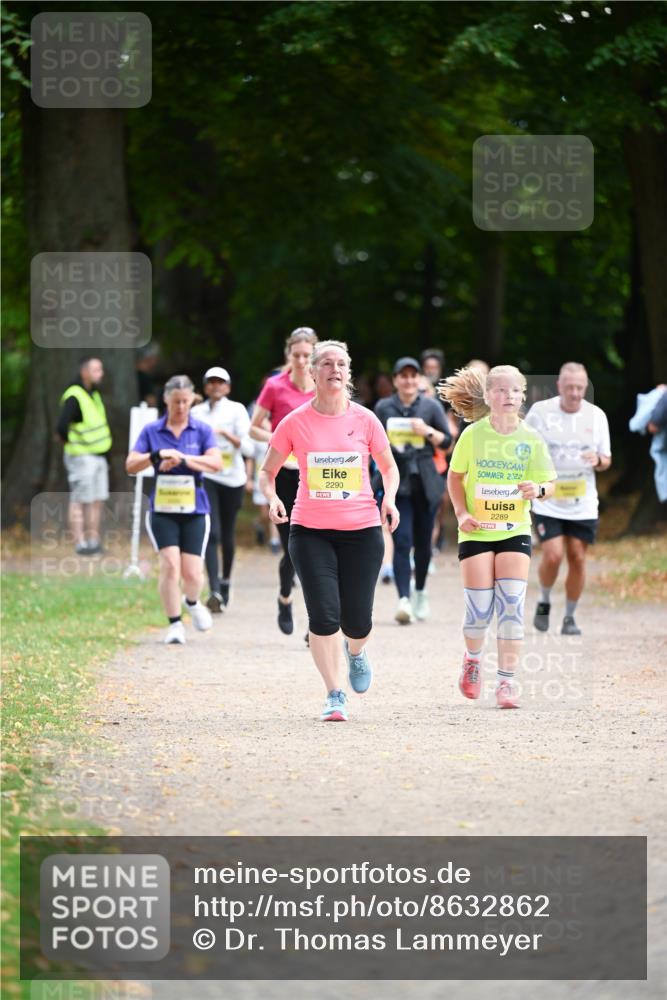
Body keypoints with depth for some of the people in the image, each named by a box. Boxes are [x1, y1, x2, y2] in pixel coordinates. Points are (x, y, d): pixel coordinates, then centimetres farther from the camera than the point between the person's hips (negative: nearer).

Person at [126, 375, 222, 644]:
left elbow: (216, 463, -10)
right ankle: (174, 623, -4)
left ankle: (192, 602, 31)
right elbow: (130, 465, 0)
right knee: (170, 564, -17)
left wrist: (183, 459, -22)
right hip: (162, 509, 0)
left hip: (194, 510, 0)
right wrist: (156, 455, -17)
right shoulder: (152, 431, 5)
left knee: (192, 573, -4)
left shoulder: (202, 430, 3)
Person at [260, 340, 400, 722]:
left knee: (357, 621, 0)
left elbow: (389, 465, 14)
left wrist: (389, 499, -4)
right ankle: (335, 695, 1)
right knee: (324, 615, -12)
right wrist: (272, 498, -12)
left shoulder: (364, 419, 0)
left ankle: (356, 652, 38)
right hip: (310, 530, -1)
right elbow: (268, 471, 8)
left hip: (361, 529, 1)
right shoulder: (295, 422, -2)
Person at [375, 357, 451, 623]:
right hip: (397, 482, -1)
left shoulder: (432, 406, 6)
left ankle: (420, 591, 32)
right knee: (402, 541, -12)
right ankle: (404, 599, -18)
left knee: (423, 541, 10)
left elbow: (446, 440, 5)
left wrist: (428, 431, -11)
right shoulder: (384, 408, 5)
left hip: (425, 482, 1)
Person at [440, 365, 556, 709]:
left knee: (511, 606, -10)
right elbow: (455, 476, 6)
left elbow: (549, 484, 2)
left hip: (515, 531, 1)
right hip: (476, 532, -1)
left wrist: (538, 489, -21)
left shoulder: (531, 439, -3)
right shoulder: (473, 435, -5)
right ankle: (472, 658, 29)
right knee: (479, 610, -3)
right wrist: (461, 513, -8)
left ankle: (506, 680, -3)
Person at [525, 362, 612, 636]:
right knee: (553, 555, -14)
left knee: (577, 558, 2)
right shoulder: (540, 411, -5)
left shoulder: (596, 416, 2)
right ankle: (544, 602, 14)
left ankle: (570, 617, 17)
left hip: (583, 503, 2)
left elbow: (606, 460, 9)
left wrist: (598, 460, -14)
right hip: (547, 501, -2)